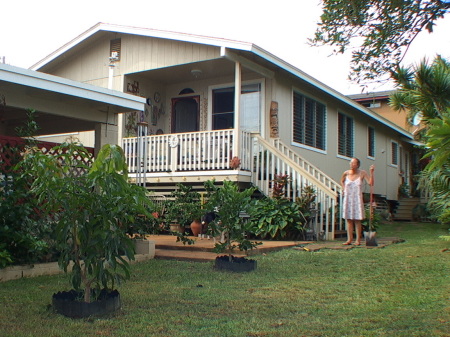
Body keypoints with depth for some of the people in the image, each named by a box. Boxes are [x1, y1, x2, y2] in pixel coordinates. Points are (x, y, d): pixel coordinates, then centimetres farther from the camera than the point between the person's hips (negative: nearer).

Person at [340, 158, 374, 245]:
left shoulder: (362, 173, -5)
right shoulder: (346, 173, 1)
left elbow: (371, 183, -15)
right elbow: (342, 181, 22)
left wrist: (372, 172, -22)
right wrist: (344, 189, 8)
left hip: (357, 199, -3)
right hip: (348, 199, 3)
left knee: (357, 220, -1)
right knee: (349, 220, 5)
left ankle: (358, 240, 4)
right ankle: (349, 239, 9)